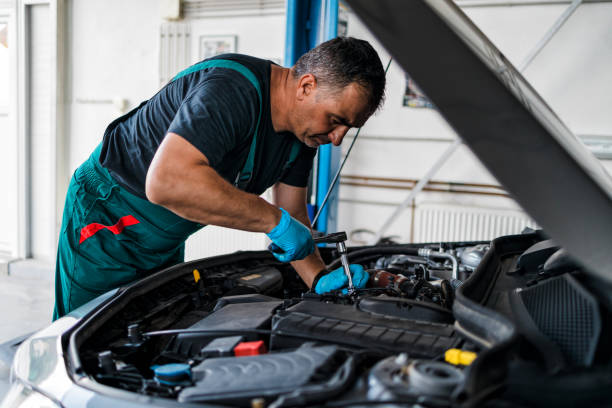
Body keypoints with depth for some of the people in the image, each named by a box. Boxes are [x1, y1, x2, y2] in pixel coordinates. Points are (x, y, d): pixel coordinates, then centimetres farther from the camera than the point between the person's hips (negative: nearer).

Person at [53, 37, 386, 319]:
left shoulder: (305, 127, -6)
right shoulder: (235, 89, -35)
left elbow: (293, 212, 2)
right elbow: (165, 182, -48)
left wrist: (320, 279, -15)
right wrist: (274, 220, -42)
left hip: (168, 242, 8)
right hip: (106, 221, -8)